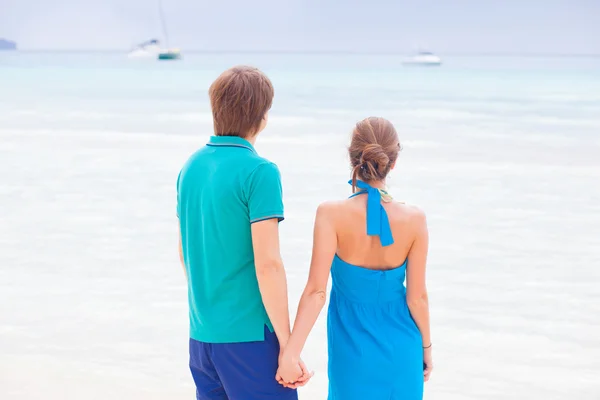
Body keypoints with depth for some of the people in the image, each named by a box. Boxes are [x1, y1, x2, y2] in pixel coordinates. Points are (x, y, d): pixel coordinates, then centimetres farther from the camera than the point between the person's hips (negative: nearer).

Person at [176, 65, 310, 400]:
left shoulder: (191, 167, 8)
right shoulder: (259, 172, -14)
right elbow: (267, 265, -18)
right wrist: (287, 346, -14)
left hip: (201, 334, 7)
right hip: (249, 335, -7)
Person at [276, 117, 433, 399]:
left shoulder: (331, 214, -18)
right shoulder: (414, 219, -13)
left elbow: (316, 291, -22)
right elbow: (417, 297, -6)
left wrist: (291, 352, -21)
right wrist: (427, 346, 9)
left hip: (352, 346, -1)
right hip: (399, 346, 1)